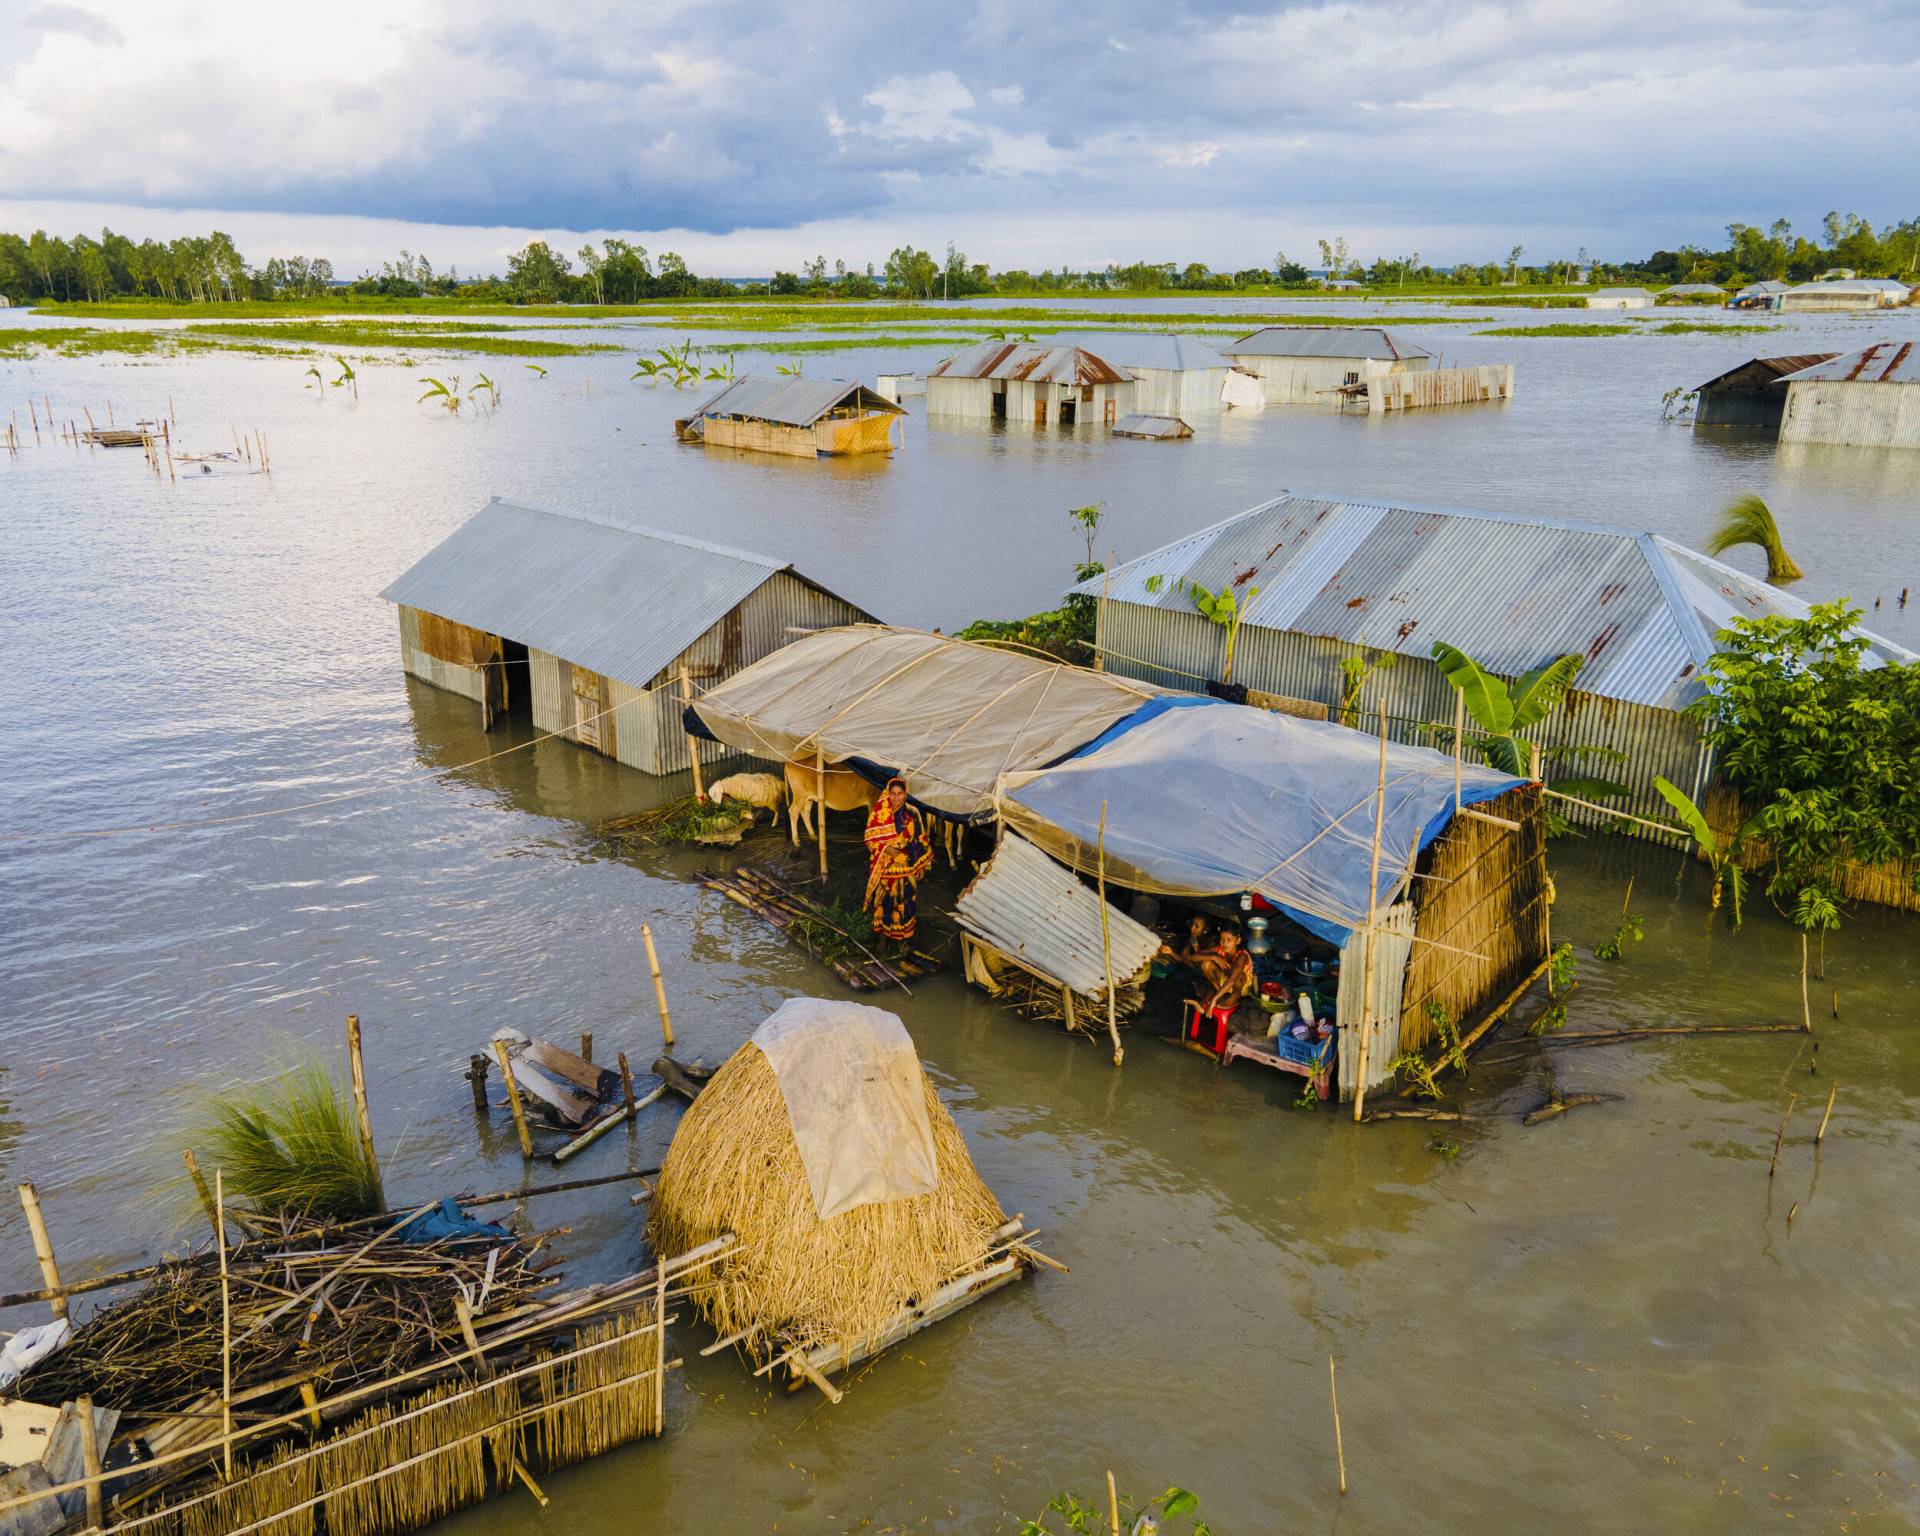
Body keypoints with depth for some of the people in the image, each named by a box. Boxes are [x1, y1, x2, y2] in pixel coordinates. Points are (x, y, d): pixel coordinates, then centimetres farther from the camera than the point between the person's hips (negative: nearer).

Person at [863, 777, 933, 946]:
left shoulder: (912, 814, -4)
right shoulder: (879, 813, -6)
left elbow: (920, 840, 4)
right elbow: (870, 838, -3)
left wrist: (921, 864, 3)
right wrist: (885, 849, -19)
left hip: (905, 867, 0)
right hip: (884, 867, 0)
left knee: (904, 901, 7)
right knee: (884, 900, 8)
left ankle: (903, 938, 22)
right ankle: (883, 933, 25)